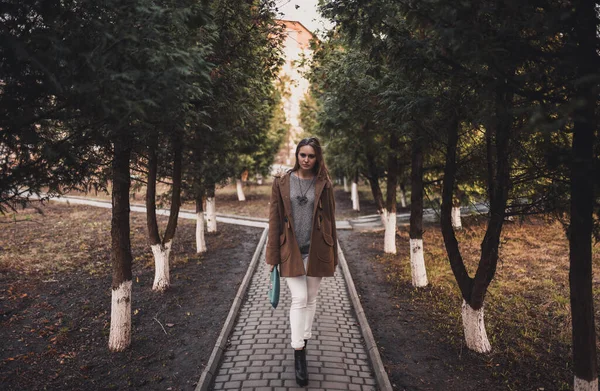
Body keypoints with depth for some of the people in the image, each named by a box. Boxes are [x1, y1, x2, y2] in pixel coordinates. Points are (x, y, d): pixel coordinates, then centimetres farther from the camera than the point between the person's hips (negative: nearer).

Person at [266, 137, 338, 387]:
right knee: (299, 299, -5)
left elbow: (330, 219, 4)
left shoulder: (323, 184, 1)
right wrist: (273, 255, -1)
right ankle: (299, 354, 6)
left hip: (316, 250, 1)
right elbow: (275, 219, 0)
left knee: (311, 298, 12)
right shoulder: (282, 182, -1)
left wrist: (332, 254, 5)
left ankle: (304, 340, 33)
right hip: (291, 250, -1)